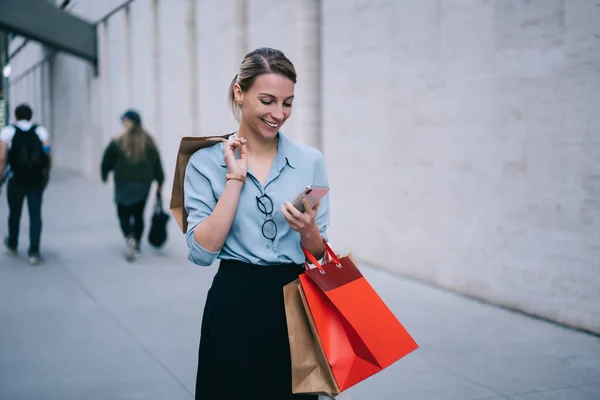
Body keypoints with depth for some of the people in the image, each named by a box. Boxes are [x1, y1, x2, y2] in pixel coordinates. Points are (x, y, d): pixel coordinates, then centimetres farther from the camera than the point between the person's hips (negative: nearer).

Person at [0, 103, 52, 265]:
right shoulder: (41, 131, 3)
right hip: (36, 180, 0)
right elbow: (48, 157, -3)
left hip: (16, 180, 0)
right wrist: (46, 175, 9)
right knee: (35, 215, 1)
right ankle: (34, 252, -7)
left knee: (14, 213, 17)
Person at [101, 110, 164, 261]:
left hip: (124, 183, -3)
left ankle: (130, 239, -19)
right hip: (144, 183, 3)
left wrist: (104, 175, 20)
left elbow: (107, 161, 1)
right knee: (138, 214, 14)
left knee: (123, 213, 6)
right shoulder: (148, 142, 1)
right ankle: (136, 246, 17)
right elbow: (157, 163, 1)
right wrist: (160, 182, 8)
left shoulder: (117, 142, -6)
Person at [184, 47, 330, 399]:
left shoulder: (311, 161, 1)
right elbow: (202, 251, -13)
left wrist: (307, 230, -17)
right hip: (234, 307, -2)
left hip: (294, 304, 2)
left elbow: (319, 254, 5)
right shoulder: (206, 162, -4)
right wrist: (235, 178, -15)